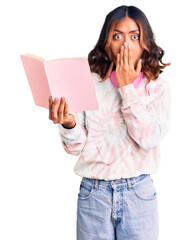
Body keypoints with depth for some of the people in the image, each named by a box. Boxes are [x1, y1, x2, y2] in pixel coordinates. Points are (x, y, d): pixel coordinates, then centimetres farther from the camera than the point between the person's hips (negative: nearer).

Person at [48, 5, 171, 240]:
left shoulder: (158, 87, -1)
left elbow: (149, 139, -16)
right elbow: (75, 147, -1)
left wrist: (127, 88, -13)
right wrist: (68, 124, -22)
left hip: (139, 194, 0)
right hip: (93, 192, 0)